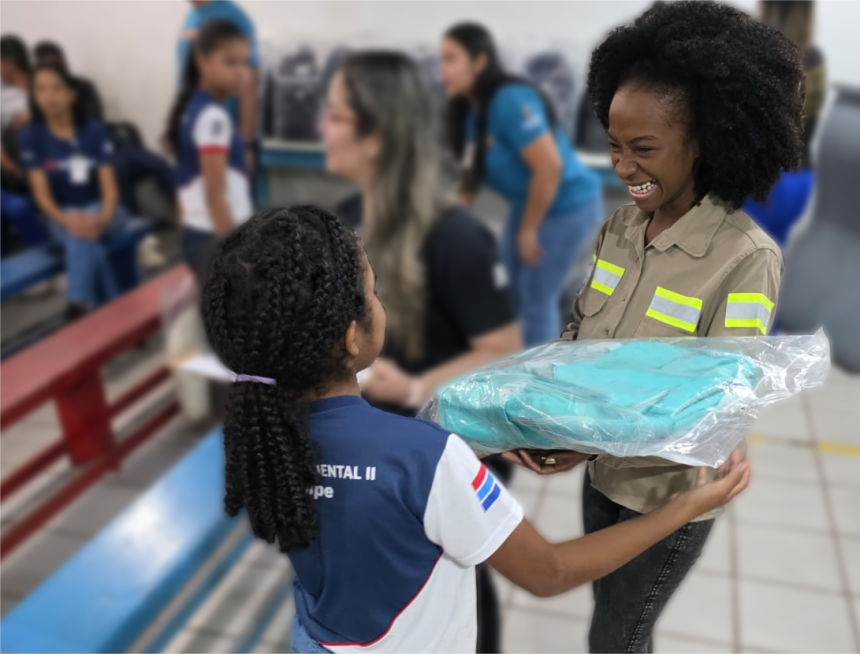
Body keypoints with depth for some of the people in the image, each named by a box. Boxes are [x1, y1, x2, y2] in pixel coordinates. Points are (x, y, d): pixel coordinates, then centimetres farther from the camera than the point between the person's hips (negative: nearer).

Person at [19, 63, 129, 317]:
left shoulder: (94, 130, -1)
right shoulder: (31, 135, -1)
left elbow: (109, 186, -7)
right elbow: (41, 192, -6)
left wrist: (102, 218, -28)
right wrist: (67, 220, -27)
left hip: (101, 210, 0)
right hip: (64, 216, 0)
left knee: (82, 235, -35)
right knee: (77, 231, -35)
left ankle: (79, 302, -43)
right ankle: (114, 309, -40)